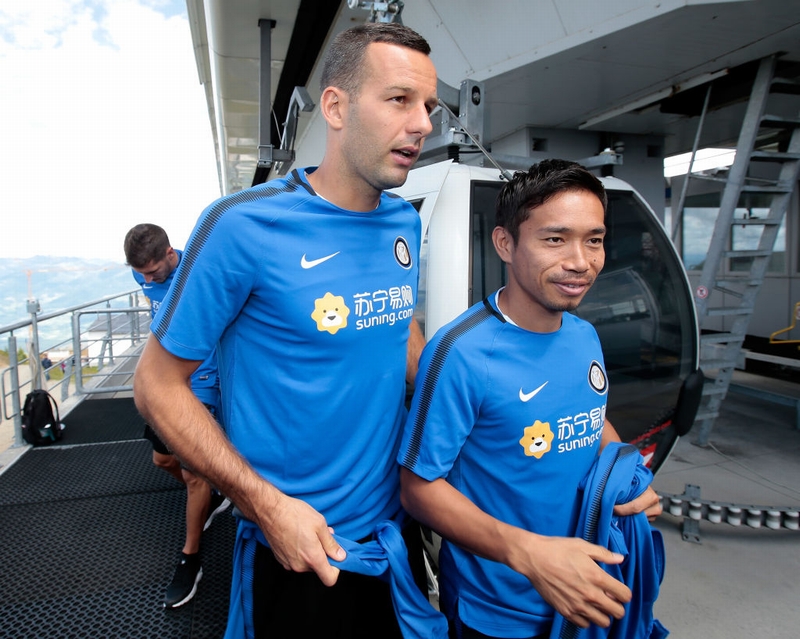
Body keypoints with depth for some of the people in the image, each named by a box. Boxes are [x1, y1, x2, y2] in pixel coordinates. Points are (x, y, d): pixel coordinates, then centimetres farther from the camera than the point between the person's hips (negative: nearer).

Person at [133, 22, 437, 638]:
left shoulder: (405, 224, -2)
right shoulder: (243, 226, -21)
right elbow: (158, 384, -14)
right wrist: (267, 504, -20)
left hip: (395, 522, 6)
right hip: (296, 546, -6)